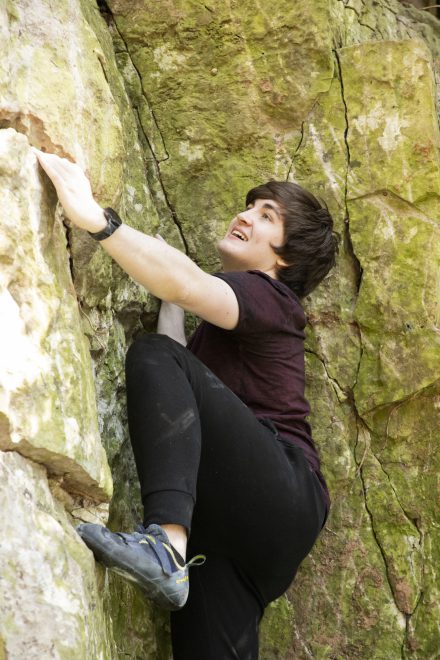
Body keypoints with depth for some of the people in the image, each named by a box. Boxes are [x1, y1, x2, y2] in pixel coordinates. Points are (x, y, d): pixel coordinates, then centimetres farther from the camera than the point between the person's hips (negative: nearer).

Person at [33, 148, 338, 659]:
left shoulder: (268, 297, 5)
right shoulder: (223, 325, 32)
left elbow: (187, 285, -17)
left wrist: (95, 218, -28)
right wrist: (169, 308, 16)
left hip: (284, 494, -8)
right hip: (233, 523, 8)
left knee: (154, 355, -18)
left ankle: (167, 543, -38)